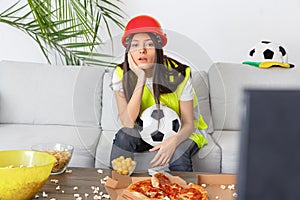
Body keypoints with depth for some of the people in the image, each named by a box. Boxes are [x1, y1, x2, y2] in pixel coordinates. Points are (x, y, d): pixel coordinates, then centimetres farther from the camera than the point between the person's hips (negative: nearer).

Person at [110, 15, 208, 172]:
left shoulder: (178, 74, -23)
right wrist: (141, 80, -33)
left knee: (177, 157, -33)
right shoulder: (121, 75, -18)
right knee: (123, 136, -28)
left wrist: (173, 142, -41)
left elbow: (188, 124, -17)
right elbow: (128, 123, -26)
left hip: (179, 132, -2)